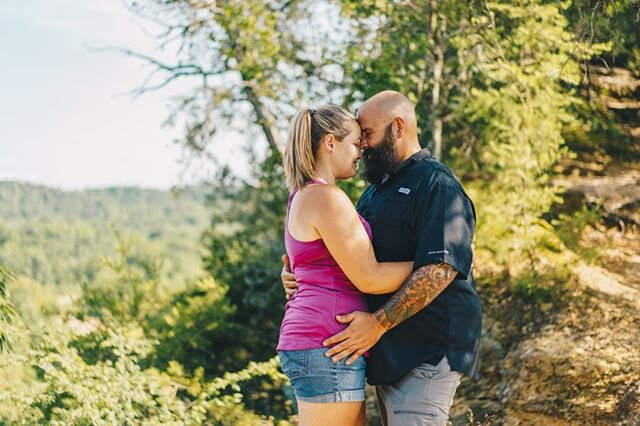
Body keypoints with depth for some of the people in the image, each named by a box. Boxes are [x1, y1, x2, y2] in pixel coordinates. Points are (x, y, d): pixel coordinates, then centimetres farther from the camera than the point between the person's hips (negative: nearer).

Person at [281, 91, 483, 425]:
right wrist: (295, 274, 4)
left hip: (427, 353, -9)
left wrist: (379, 323, -26)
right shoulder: (375, 191, 20)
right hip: (389, 354, 9)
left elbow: (441, 268, -22)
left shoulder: (437, 184, -10)